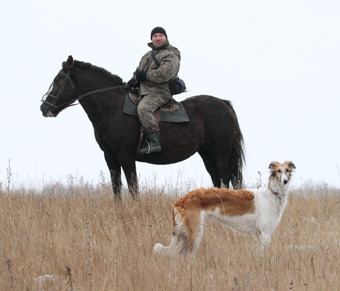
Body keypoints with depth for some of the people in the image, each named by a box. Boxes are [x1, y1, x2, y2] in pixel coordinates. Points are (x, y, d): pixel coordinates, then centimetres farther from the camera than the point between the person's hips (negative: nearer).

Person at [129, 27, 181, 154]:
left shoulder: (170, 56, -7)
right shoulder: (149, 54, 21)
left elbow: (164, 74, -23)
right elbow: (140, 69, 32)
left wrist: (145, 76, -17)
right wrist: (135, 78, 10)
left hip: (160, 92, -10)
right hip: (144, 91, 10)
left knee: (143, 108, -36)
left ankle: (154, 142, -41)